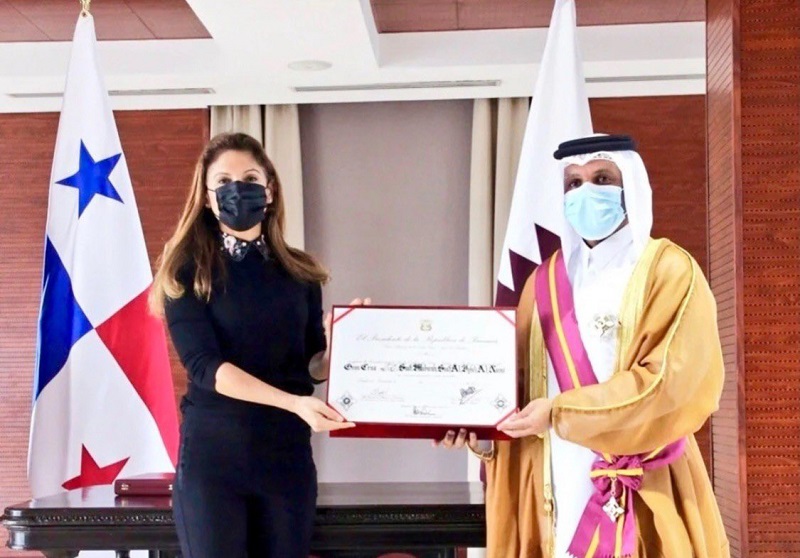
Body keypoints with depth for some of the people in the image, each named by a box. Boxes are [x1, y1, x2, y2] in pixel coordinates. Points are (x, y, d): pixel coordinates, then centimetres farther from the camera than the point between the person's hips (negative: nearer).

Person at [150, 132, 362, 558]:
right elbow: (204, 364, -14)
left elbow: (313, 364, 9)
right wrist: (293, 402, -24)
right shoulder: (187, 271, -3)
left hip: (288, 454, 4)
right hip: (212, 453, -3)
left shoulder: (299, 273, 8)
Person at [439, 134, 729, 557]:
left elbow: (671, 379, -14)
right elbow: (519, 377, 10)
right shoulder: (546, 280, 12)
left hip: (637, 487, -4)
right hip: (558, 481, 4)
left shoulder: (669, 270, -3)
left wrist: (561, 413, -18)